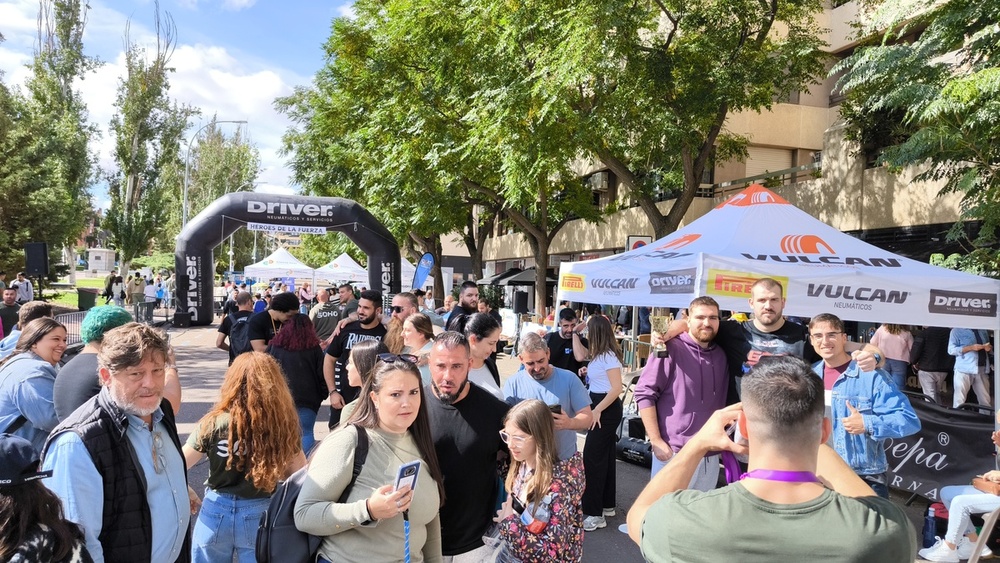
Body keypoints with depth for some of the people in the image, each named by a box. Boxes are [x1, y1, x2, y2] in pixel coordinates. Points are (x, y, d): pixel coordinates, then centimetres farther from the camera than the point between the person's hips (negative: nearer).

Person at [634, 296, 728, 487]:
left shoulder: (721, 355, 7)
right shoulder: (671, 349, -12)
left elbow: (723, 400, 17)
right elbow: (644, 393, -14)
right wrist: (656, 441, -15)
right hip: (673, 453, -6)